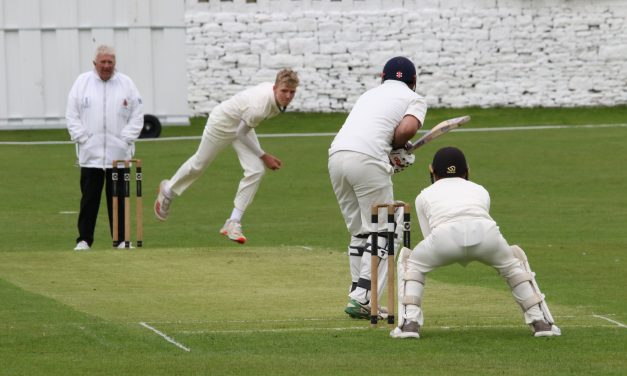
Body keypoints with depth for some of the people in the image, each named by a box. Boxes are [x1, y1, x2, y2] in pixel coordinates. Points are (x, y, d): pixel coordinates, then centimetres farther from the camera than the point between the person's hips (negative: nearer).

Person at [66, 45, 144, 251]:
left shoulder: (126, 83, 7)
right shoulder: (82, 82, 6)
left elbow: (137, 116, 6)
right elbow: (72, 115, 4)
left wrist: (126, 140, -3)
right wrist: (82, 139, -5)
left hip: (119, 154, 1)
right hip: (90, 154, -1)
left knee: (118, 198, 3)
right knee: (89, 198, 0)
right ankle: (84, 239, 5)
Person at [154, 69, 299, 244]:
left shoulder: (278, 94, -18)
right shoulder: (260, 105, -42)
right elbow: (242, 133, -25)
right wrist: (263, 156, -21)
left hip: (241, 123, 7)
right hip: (222, 123, -7)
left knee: (256, 170, -10)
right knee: (199, 164, 16)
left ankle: (233, 223, -1)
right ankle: (168, 191, 47)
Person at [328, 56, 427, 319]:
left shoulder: (369, 94, 32)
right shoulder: (413, 99, 14)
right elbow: (407, 128, -7)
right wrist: (396, 146, 12)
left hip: (336, 155, 6)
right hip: (367, 159, -6)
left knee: (359, 232, 18)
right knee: (381, 233, 2)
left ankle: (357, 295, 17)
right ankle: (362, 300, -8)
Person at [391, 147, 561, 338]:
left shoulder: (425, 195, 34)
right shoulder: (480, 190, 38)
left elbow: (429, 236, 30)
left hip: (445, 235, -2)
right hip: (486, 232, 2)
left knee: (410, 262, 28)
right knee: (513, 262, 34)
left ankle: (410, 323, 10)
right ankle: (541, 322, 23)